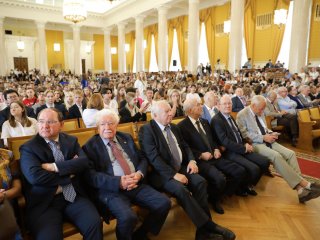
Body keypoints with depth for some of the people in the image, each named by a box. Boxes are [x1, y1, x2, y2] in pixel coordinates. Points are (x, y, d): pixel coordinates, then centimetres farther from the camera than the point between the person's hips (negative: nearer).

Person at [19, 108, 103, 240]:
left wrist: (54, 167, -15)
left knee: (95, 223, -19)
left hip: (74, 196, 3)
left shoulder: (71, 141, 10)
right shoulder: (28, 148, 0)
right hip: (43, 202, -2)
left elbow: (84, 162, -6)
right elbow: (35, 176, -16)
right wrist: (70, 174, -9)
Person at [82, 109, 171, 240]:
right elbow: (90, 175, -9)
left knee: (164, 203, -11)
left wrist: (139, 173, -8)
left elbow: (142, 159, 15)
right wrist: (118, 181, -21)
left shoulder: (126, 138, 15)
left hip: (136, 184, 5)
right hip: (110, 189, -5)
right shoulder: (90, 146, 0)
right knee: (128, 217, -31)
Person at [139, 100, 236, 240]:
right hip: (163, 173, -6)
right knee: (182, 190, -32)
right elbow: (154, 158, -18)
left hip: (181, 168, 7)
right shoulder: (146, 130, -10)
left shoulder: (173, 127, 14)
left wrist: (191, 160, -2)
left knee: (200, 182, -20)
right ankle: (208, 225, -18)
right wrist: (174, 174, -23)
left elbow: (185, 146, 19)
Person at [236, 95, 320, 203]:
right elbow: (244, 134, -15)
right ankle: (304, 183, -24)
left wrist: (270, 133, 2)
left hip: (267, 140, 8)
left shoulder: (260, 113, 15)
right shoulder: (242, 115, -8)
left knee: (290, 153, -15)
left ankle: (300, 188, -21)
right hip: (255, 144, -7)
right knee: (276, 156, -31)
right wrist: (263, 137, -18)